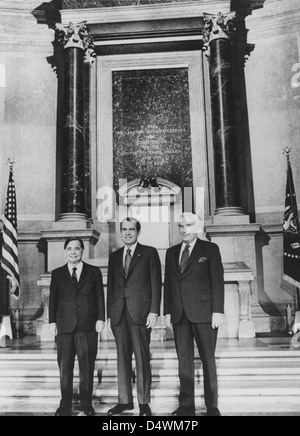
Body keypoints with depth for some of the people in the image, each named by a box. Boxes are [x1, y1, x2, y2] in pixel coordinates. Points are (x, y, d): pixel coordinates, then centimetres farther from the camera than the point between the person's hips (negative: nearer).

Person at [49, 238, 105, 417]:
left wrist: (100, 319, -4)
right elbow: (53, 299, 9)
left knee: (87, 367, 5)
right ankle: (65, 407, 16)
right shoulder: (57, 274, 10)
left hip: (88, 326, -1)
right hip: (64, 327, 1)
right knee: (65, 367, 4)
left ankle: (87, 407, 17)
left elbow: (100, 297, 4)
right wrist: (52, 321, 2)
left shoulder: (94, 272, 7)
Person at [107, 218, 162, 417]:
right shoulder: (114, 256, 16)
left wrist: (154, 311, -9)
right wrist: (109, 314, 8)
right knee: (122, 357, 8)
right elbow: (110, 286, 15)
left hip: (140, 312, -4)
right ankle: (125, 400, 18)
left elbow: (156, 283, -1)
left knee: (142, 359, 2)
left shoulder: (149, 253, 4)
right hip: (119, 314, 4)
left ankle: (144, 403, 12)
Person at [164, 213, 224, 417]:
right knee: (184, 360, 7)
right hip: (179, 314, 4)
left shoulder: (210, 249, 1)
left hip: (204, 312, -4)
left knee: (208, 359, 5)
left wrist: (218, 311, -11)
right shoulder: (172, 252, 13)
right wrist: (167, 311, 8)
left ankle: (212, 405, 17)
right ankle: (186, 405, 17)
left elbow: (217, 281, -4)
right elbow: (168, 283, 13)